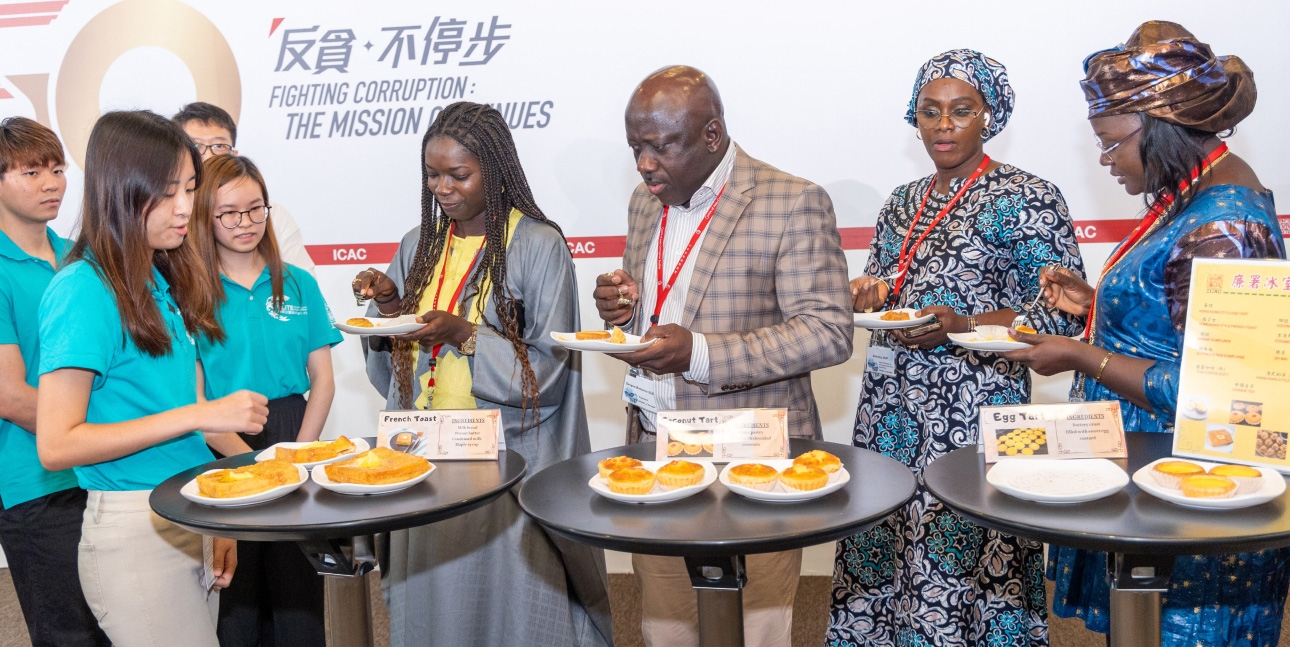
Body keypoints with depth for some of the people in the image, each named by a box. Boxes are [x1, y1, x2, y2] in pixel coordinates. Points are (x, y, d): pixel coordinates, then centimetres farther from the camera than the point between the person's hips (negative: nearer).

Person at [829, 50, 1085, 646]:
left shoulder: (1027, 199, -5)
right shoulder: (902, 203, 14)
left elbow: (1064, 313, -9)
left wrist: (962, 326, -20)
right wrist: (870, 292, -3)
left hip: (974, 410, -5)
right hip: (891, 406, 6)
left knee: (958, 548, -3)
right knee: (881, 550, 8)